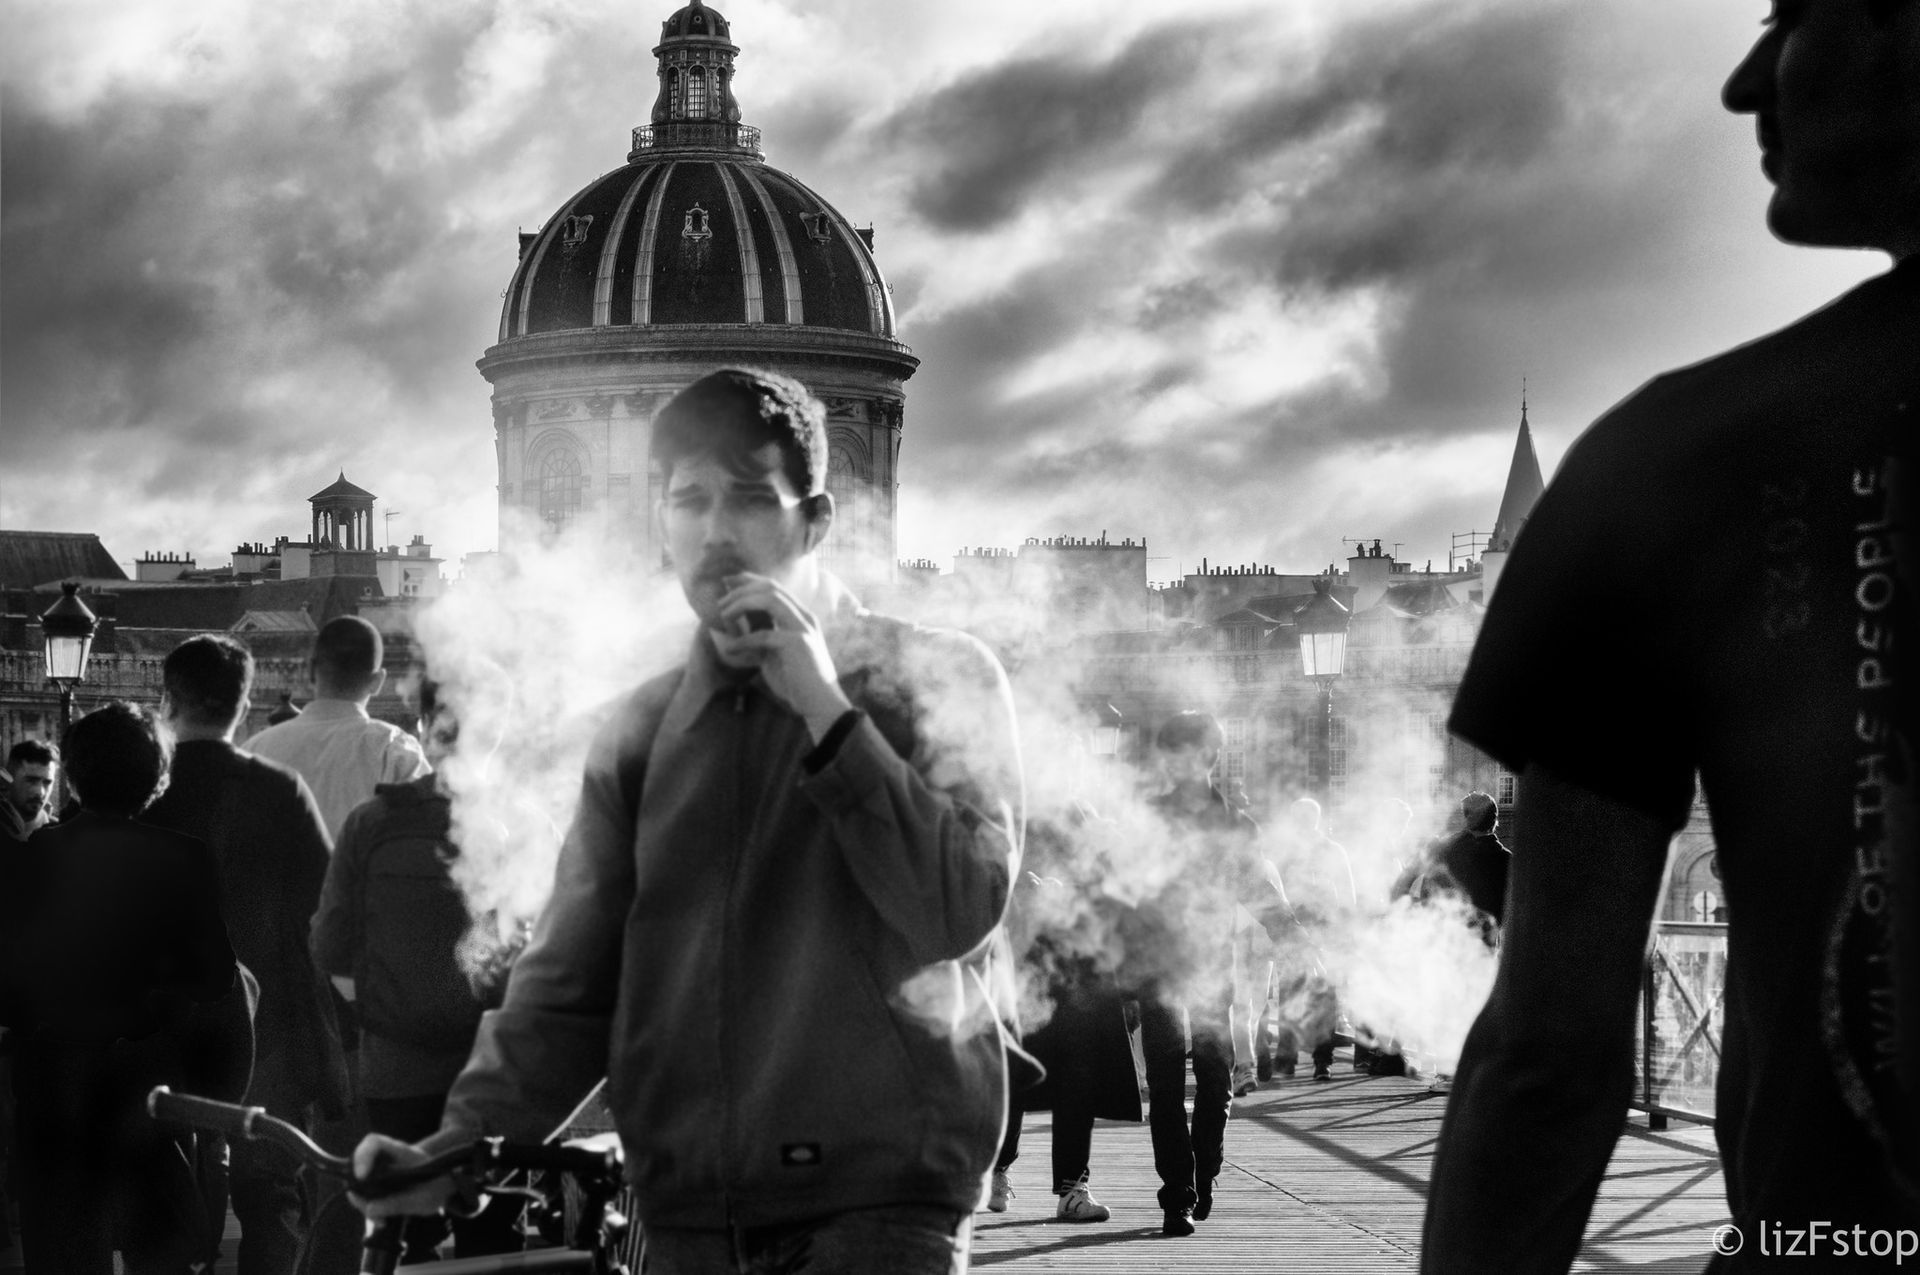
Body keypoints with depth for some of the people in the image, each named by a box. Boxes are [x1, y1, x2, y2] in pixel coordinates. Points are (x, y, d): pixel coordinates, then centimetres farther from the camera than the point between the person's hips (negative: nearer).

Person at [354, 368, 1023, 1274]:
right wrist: (458, 1143, -6)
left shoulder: (932, 678, 3)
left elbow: (961, 911, -10)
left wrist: (828, 713, -13)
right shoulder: (642, 733, 13)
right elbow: (572, 984, 9)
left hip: (878, 1198, -4)